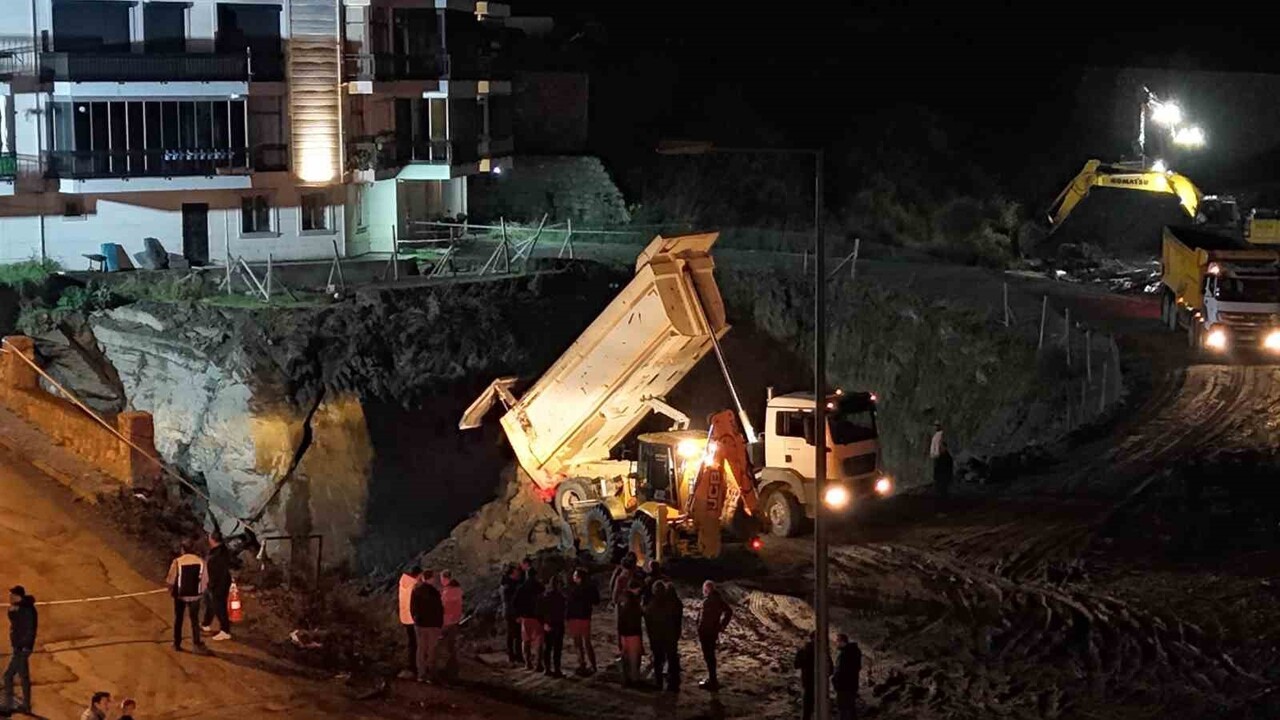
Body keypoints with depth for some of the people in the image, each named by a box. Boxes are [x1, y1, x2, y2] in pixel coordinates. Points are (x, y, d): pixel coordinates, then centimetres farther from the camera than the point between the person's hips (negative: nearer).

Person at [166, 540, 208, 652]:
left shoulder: (177, 562, -14)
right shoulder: (200, 561, -6)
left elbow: (171, 581, -11)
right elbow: (205, 580, -1)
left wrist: (171, 590, 9)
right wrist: (201, 591, 14)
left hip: (180, 595, -2)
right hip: (195, 595, 2)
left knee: (178, 619, 12)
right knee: (195, 619, 13)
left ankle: (177, 644, 16)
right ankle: (197, 643, 11)